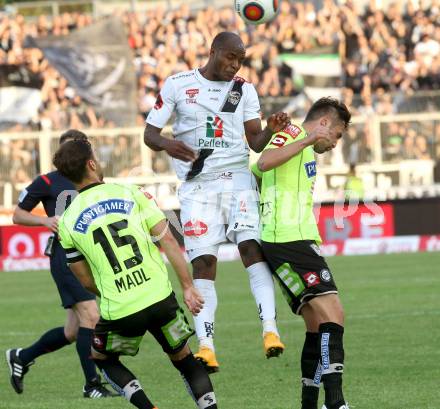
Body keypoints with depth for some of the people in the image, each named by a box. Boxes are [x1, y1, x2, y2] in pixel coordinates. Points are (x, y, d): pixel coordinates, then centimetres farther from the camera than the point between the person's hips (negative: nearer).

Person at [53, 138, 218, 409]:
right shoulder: (132, 194, 2)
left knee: (102, 358, 26)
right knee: (184, 359, 21)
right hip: (161, 299, 1)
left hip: (119, 312, 0)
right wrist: (188, 286, 3)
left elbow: (86, 280, 11)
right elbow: (168, 240, -2)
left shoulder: (68, 222, 3)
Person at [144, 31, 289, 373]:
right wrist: (166, 144, -20)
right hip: (197, 186, -1)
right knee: (203, 262, -6)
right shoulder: (177, 85, 3)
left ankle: (270, 329, -23)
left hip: (238, 178, 1)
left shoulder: (244, 90, 10)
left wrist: (271, 131, -15)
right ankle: (206, 346, -6)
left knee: (252, 246, -18)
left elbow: (256, 142, 8)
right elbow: (150, 132, 3)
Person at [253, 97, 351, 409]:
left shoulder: (302, 145, 27)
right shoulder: (292, 133, -3)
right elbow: (263, 164, -24)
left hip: (296, 241, 11)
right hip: (290, 240, -11)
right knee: (333, 314, -18)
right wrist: (308, 140, -28)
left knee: (319, 326, 11)